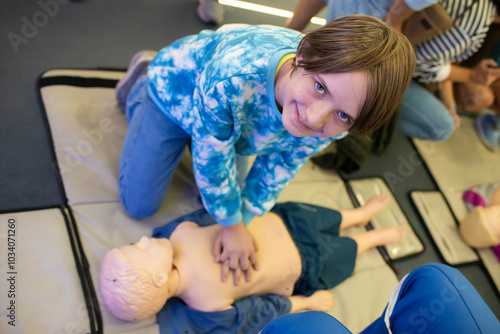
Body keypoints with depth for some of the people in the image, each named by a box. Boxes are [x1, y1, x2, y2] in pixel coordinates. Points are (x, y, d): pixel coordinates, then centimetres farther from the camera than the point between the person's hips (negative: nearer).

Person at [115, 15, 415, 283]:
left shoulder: (334, 126, -33)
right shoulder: (232, 77, -50)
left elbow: (280, 168, -13)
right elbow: (212, 159, -31)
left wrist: (238, 224, -9)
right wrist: (232, 226, -15)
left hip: (237, 119, 4)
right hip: (175, 93, -3)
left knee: (227, 196, 21)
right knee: (140, 204, 8)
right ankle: (139, 83, 24)